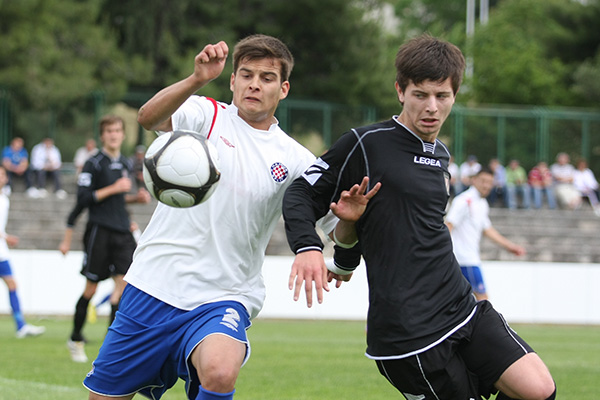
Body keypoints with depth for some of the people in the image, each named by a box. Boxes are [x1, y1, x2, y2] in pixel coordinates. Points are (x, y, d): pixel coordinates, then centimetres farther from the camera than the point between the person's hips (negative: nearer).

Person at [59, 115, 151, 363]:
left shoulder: (126, 164, 15)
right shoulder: (94, 164, -6)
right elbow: (83, 199, -12)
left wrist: (135, 198, 10)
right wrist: (114, 189, -15)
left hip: (122, 231, 5)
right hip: (99, 231, -5)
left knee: (125, 282, -9)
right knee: (91, 288, 0)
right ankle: (76, 340, 18)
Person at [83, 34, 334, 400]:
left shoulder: (295, 160, 7)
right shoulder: (206, 116, 3)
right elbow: (149, 118, -18)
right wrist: (197, 80, -36)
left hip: (221, 299, 0)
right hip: (154, 286, 1)